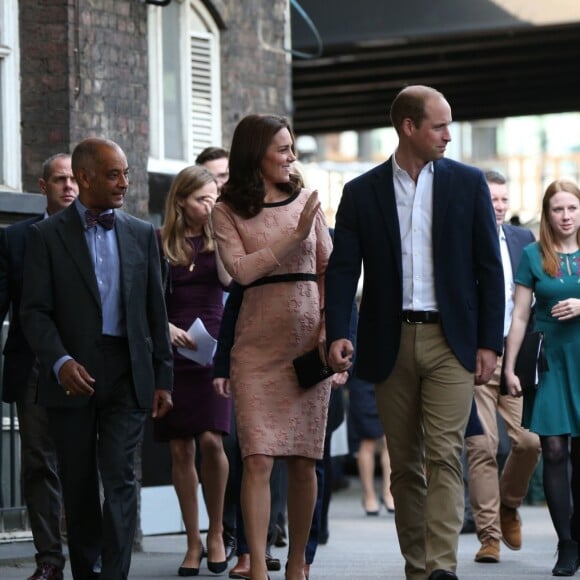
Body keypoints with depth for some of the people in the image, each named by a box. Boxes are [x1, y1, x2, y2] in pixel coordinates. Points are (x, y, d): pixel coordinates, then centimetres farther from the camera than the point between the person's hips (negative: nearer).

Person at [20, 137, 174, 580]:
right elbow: (36, 311, -5)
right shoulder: (47, 235, 1)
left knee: (120, 478, -9)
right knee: (79, 485, 7)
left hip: (127, 376, 1)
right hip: (72, 376, -1)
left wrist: (163, 378, 7)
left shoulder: (142, 234, 10)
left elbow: (156, 311, 11)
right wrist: (60, 361, -20)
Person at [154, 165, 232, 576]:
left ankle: (216, 532, 4)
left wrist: (218, 232, -11)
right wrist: (166, 327, -13)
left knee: (211, 440, -14)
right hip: (172, 353, 0)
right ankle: (193, 542, 10)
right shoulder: (160, 243, 2)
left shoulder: (218, 240, 6)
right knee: (180, 449, 1)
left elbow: (228, 279, -11)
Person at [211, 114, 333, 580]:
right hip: (258, 344, -2)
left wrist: (330, 326, 0)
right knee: (258, 458, -11)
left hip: (309, 339, 3)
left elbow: (328, 269, 12)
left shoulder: (306, 201, 11)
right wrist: (294, 235, -11)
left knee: (304, 459, 4)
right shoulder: (227, 211, 4)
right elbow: (242, 270, -9)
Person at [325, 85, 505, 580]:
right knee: (405, 462, 7)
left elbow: (489, 267, 4)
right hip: (391, 343, 1)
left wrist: (490, 343, -2)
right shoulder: (362, 192, 5)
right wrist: (338, 333, -14)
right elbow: (343, 269, 1)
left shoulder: (468, 183, 5)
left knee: (444, 456, -10)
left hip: (451, 341, -1)